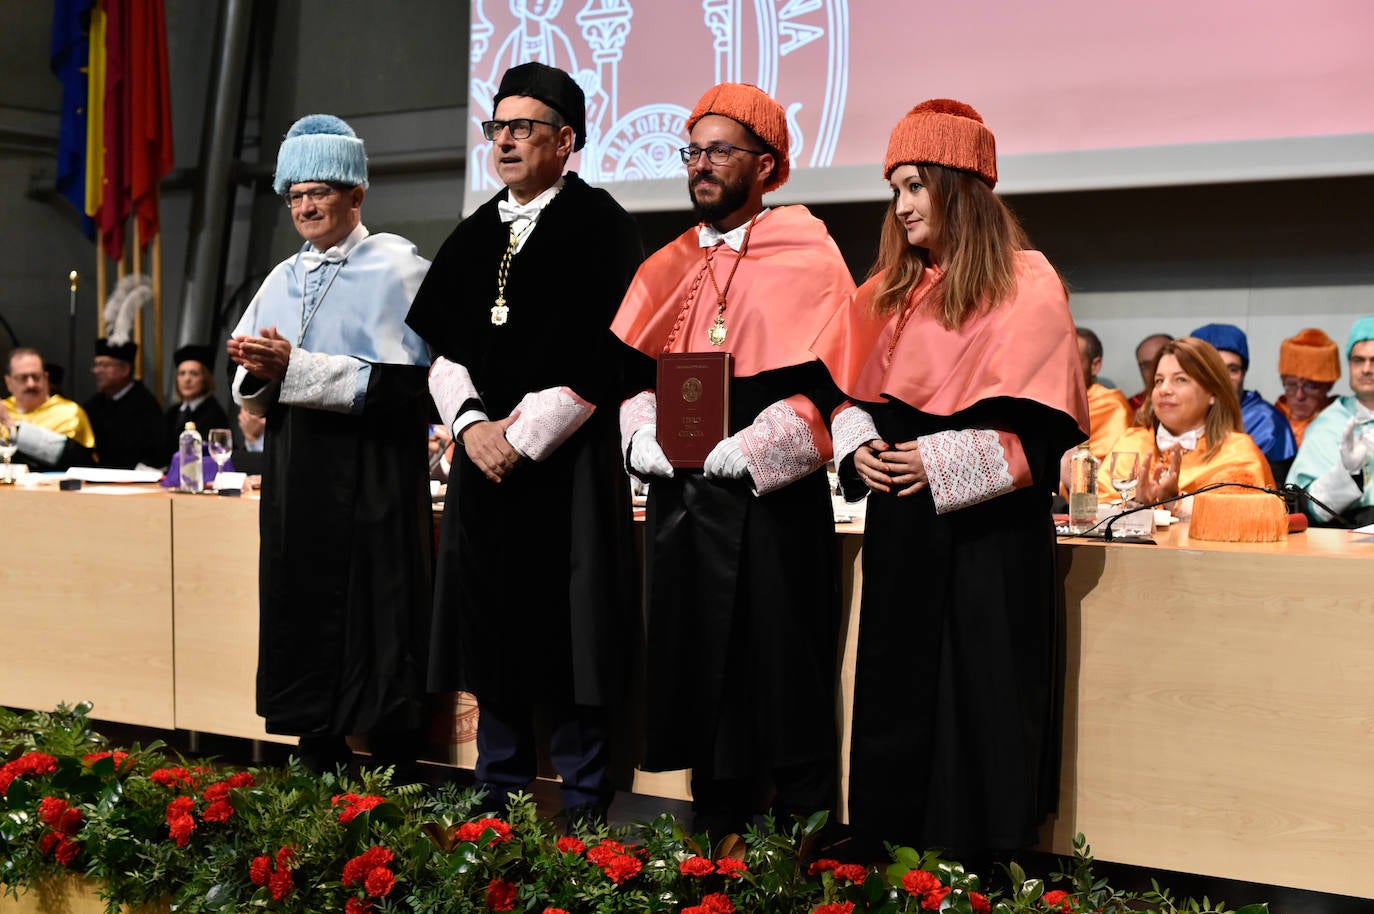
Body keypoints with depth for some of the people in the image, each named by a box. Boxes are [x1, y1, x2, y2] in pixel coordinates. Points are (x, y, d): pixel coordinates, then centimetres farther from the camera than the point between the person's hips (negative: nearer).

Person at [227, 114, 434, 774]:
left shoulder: (397, 267, -5)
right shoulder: (283, 279, 16)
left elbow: (403, 384, -16)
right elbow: (250, 394, 16)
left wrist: (296, 368, -20)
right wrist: (258, 372, -8)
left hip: (372, 479, -6)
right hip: (296, 481, 6)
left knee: (375, 639, -3)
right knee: (304, 629, 9)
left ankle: (392, 786, 7)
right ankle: (317, 769, 19)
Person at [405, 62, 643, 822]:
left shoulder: (600, 227, -4)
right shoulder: (475, 236, 15)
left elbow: (603, 358, -12)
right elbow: (442, 345, 14)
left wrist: (524, 435, -13)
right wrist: (471, 422, -4)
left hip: (569, 466, -6)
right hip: (486, 464, 6)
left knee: (569, 640, -3)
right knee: (491, 641, 9)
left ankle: (582, 814, 8)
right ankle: (498, 805, 20)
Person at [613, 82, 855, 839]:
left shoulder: (806, 257, -3)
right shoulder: (668, 267, 15)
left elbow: (824, 385, -10)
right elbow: (631, 372, 12)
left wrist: (735, 452, -17)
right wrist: (649, 440, -7)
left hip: (768, 500, -5)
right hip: (677, 499, 5)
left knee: (780, 680, -3)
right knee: (698, 671, 9)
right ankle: (715, 840, 20)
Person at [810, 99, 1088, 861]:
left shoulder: (1024, 285, -5)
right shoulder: (890, 290, 13)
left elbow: (1044, 423, -11)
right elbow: (850, 392, 17)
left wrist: (942, 462, -17)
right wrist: (858, 447, -3)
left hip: (987, 526, -5)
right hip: (900, 526, 6)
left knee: (981, 697, -2)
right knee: (895, 695, 8)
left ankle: (979, 863, 9)